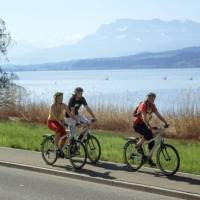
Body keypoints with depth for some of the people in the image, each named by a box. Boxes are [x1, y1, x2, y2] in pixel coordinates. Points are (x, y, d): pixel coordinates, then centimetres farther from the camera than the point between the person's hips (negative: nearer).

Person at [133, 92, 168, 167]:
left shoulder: (152, 106, 3)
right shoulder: (143, 105, -21)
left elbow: (158, 115, -1)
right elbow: (144, 116, -33)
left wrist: (166, 123, -13)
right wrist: (148, 126, -46)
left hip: (144, 124, 8)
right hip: (137, 124, -8)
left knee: (151, 139, -2)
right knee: (148, 133, -33)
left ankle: (149, 159, 5)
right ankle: (138, 145, -12)